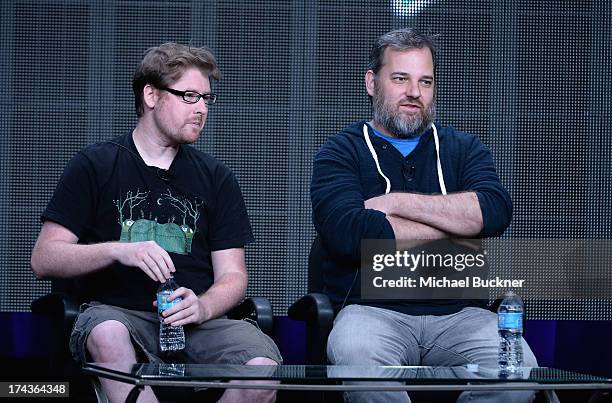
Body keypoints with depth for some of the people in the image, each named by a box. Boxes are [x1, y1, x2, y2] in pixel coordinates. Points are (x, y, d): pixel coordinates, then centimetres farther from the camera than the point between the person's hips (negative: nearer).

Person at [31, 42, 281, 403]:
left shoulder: (216, 177, 16)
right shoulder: (94, 166, 8)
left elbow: (232, 276, 11)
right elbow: (44, 259, 0)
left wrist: (201, 306, -13)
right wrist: (118, 250, -17)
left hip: (197, 320, 2)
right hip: (117, 312, -2)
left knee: (263, 371, -30)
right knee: (108, 334, -39)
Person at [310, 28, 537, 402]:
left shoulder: (464, 148, 17)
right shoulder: (340, 153, 7)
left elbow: (496, 211, -5)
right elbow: (349, 233, -13)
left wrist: (397, 203, -9)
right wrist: (458, 220, -5)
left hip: (459, 313, 3)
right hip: (373, 310, -2)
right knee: (355, 355, -36)